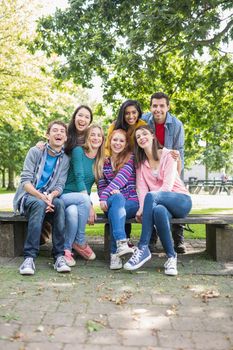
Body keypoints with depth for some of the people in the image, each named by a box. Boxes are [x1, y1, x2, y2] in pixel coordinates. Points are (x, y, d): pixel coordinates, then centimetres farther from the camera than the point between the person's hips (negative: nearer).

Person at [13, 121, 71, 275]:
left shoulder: (65, 159, 7)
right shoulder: (35, 152, -2)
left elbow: (60, 186, -1)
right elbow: (25, 181, -10)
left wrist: (51, 196, -24)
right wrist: (41, 196, -27)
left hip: (48, 198, 2)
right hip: (28, 196, -2)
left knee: (59, 204, -32)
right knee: (39, 204, -36)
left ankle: (59, 256, -32)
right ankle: (29, 257, -37)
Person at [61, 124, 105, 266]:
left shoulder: (101, 160, 10)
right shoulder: (78, 151, -4)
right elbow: (79, 178, -14)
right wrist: (89, 205, -21)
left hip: (82, 201, 3)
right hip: (65, 196, -3)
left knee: (73, 211, -33)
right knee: (83, 198, -35)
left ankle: (66, 249, -17)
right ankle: (80, 242, -21)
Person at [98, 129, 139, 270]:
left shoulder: (131, 158, 6)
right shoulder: (104, 162, 16)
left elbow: (122, 177, -11)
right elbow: (101, 185, 10)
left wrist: (105, 194, -24)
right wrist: (111, 193, -15)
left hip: (131, 203, -1)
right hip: (111, 201, 1)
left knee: (114, 211, -34)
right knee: (117, 197, -36)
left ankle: (115, 253, -37)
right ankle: (122, 242, -53)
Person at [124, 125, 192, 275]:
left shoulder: (168, 155, -1)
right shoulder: (140, 162, 13)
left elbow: (168, 185, -14)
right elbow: (142, 188, 1)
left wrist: (145, 207, -24)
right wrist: (142, 207, -21)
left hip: (182, 201, -3)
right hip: (159, 203, 3)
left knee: (151, 196, -35)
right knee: (158, 210, -37)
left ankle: (143, 248, -35)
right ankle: (171, 256, -24)